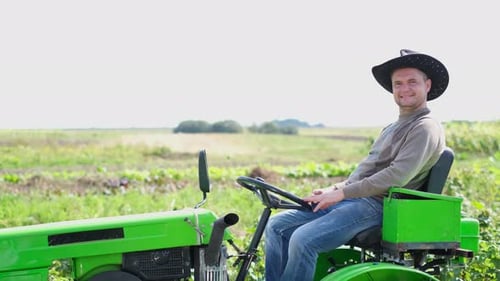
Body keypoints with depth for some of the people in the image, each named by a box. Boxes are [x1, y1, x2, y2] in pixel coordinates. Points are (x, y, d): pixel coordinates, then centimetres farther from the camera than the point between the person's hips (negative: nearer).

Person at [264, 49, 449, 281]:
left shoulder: (426, 129, -7)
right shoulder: (392, 129, 24)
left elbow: (397, 176, -19)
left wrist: (342, 193, -18)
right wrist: (335, 189, 9)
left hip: (376, 206, -10)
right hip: (350, 199, 10)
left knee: (303, 240, -28)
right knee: (277, 226, 1)